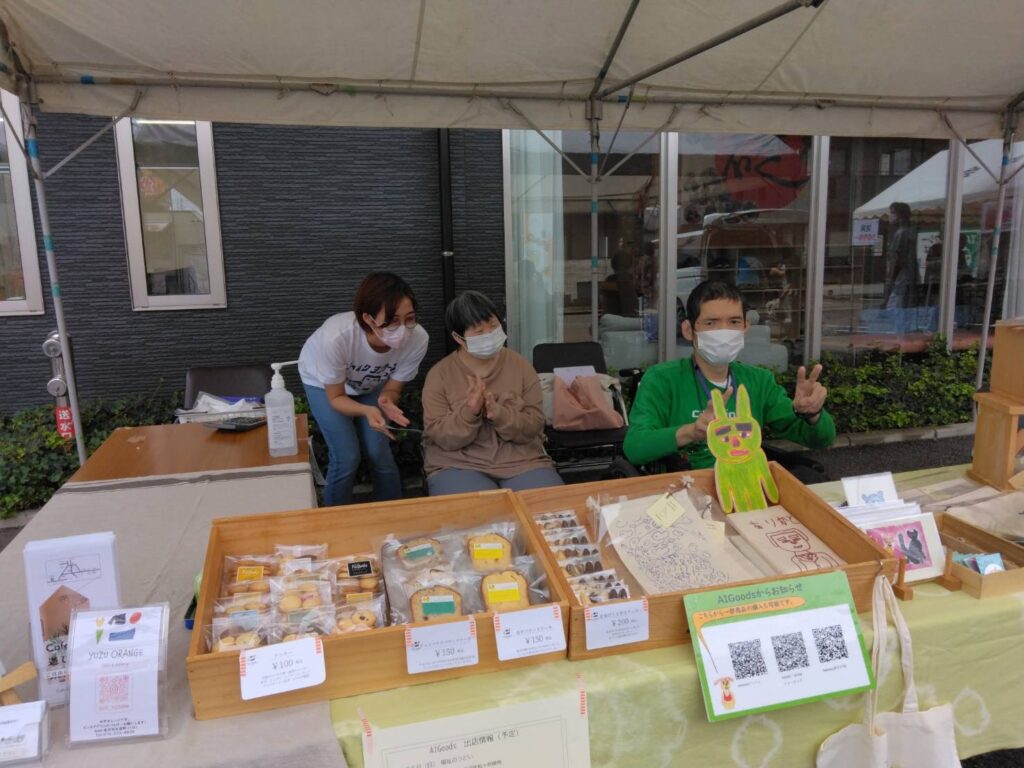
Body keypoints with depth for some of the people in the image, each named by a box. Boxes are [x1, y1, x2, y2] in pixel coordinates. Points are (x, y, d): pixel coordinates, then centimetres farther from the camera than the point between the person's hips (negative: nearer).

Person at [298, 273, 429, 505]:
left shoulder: (417, 339, -34)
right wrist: (367, 411, -43)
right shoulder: (336, 337, -42)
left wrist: (386, 401, -38)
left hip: (371, 385, 2)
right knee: (347, 457, -12)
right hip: (323, 383, -2)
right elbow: (336, 398, -24)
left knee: (379, 453, -8)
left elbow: (392, 389, -16)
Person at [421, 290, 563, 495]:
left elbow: (533, 426, -2)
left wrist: (498, 413, -21)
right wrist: (469, 412, -24)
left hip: (522, 461, 2)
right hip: (458, 466, -2)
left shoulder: (520, 365, 4)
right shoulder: (439, 375, 0)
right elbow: (441, 436, -6)